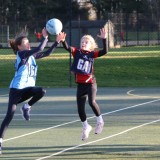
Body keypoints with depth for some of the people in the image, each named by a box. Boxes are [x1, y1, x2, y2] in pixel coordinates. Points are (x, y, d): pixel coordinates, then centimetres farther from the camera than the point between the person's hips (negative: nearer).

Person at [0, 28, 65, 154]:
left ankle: (27, 107, -1)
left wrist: (57, 41, 8)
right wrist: (45, 37, -13)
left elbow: (46, 53, 13)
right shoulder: (21, 53, -11)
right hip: (17, 88, -6)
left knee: (42, 91, -25)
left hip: (27, 88, 7)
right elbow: (39, 49, -22)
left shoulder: (31, 55, 11)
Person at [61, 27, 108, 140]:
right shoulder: (77, 52, 2)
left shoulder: (92, 54, -2)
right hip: (80, 84, 3)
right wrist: (63, 40, -32)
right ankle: (86, 127, 31)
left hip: (90, 83, -3)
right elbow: (67, 47, -14)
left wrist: (104, 39, -27)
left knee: (92, 102, -25)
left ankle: (100, 121, 1)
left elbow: (105, 51, -15)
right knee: (80, 108, 7)